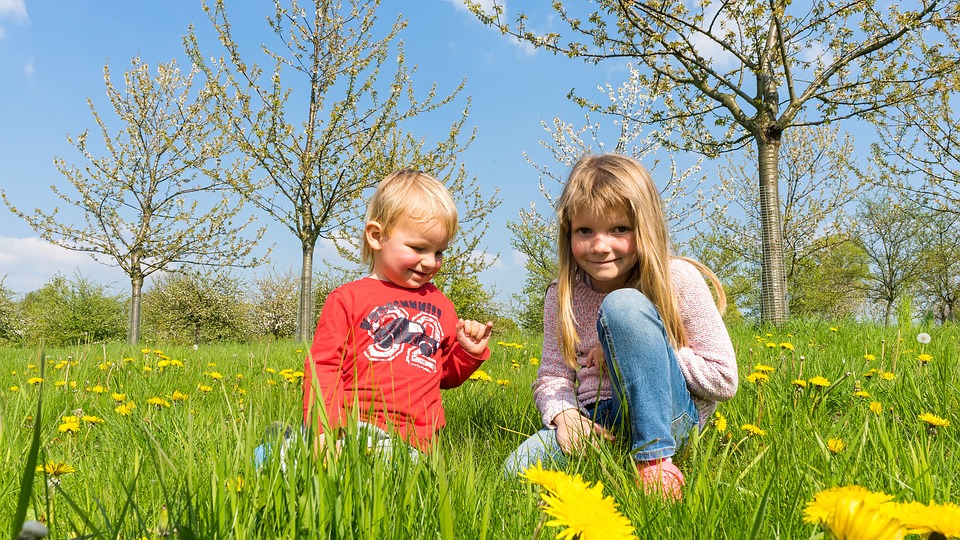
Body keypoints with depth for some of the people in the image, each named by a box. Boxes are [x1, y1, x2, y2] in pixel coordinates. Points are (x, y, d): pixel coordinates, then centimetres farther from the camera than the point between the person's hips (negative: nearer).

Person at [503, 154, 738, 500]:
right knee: (517, 470, -25)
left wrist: (639, 349, -15)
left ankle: (655, 458, -23)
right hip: (598, 422, 3)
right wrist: (564, 414, -20)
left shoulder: (678, 279, -9)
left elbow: (724, 379, -9)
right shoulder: (562, 296, 2)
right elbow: (552, 376, 3)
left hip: (668, 416, -2)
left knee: (623, 305, -27)